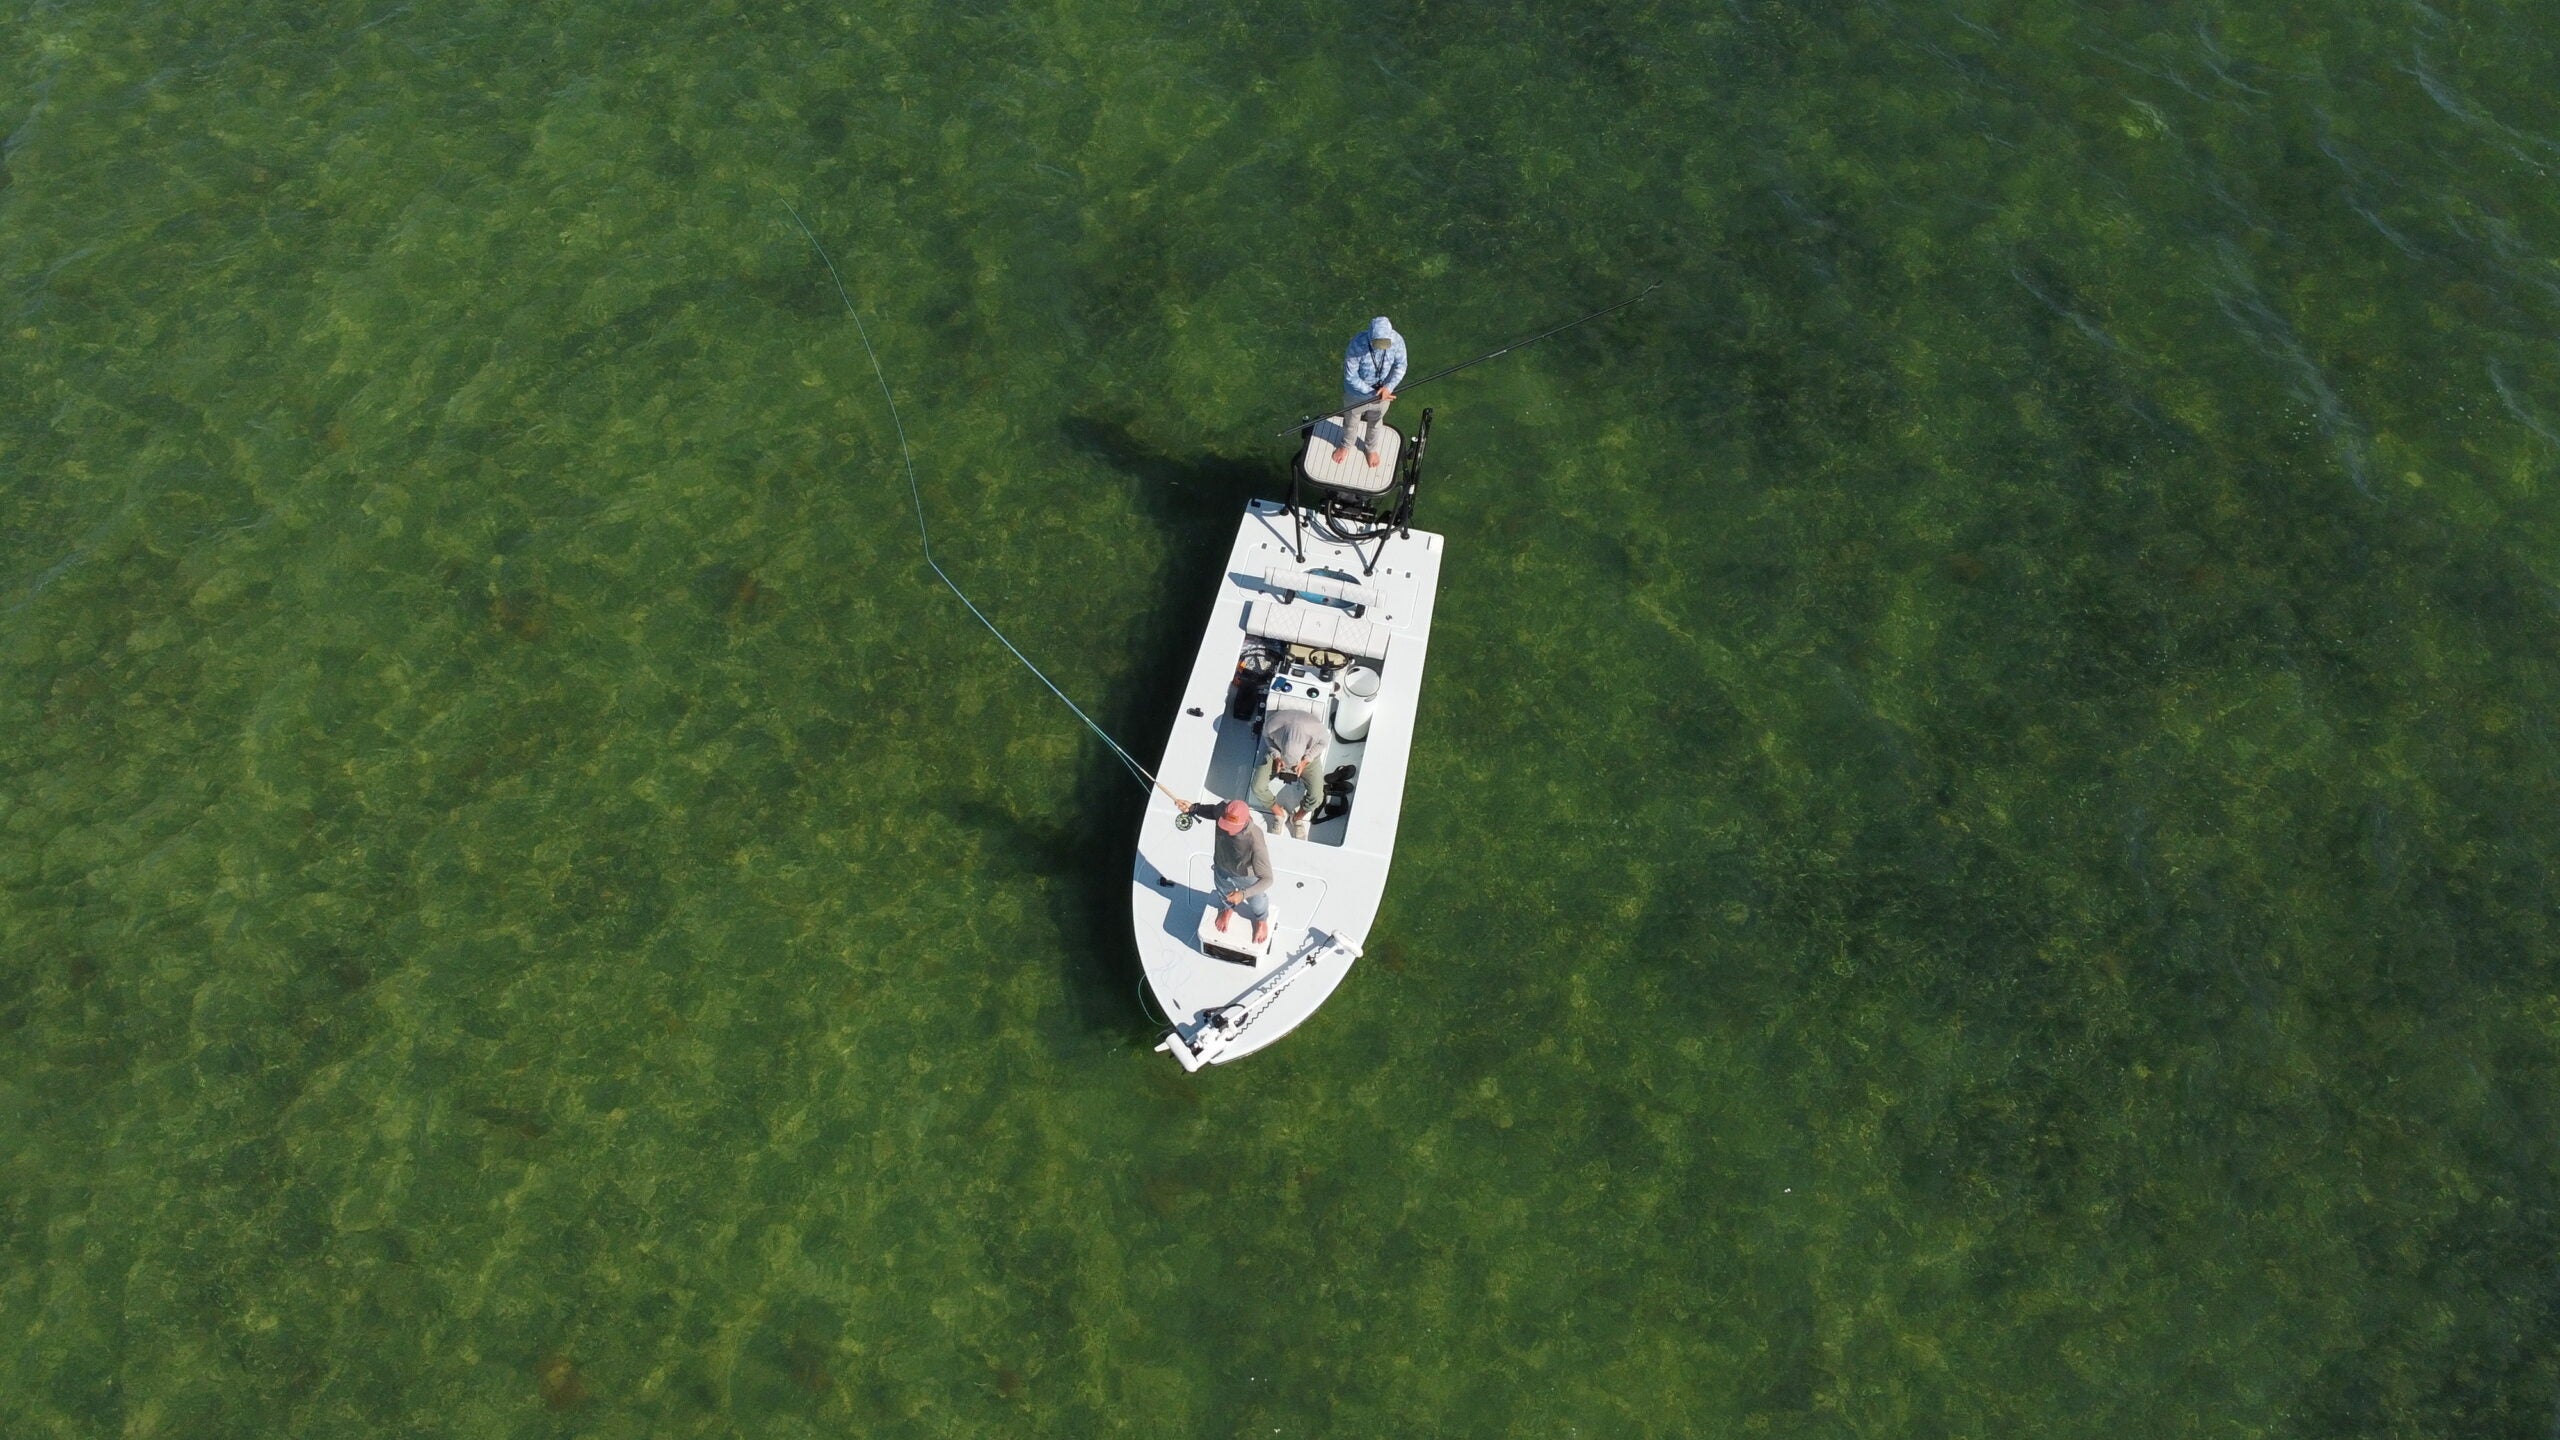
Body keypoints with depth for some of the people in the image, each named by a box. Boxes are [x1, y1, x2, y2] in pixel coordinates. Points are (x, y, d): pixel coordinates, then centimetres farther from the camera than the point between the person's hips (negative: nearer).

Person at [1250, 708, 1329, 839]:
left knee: (1316, 797, -17)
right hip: (1277, 752, 1)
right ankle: (1280, 814, 14)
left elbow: (1322, 743, -13)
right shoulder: (1272, 724, -37)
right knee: (1257, 788, -16)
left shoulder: (1316, 729, -39)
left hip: (1307, 756, 0)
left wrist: (1305, 761, -23)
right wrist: (1276, 757, -21)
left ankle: (1297, 818, 17)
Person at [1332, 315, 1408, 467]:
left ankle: (1371, 448, 60)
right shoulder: (1357, 344, -36)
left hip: (1383, 392, 2)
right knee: (1351, 422, 26)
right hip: (1358, 392, -2)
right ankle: (1346, 445, 58)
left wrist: (1389, 387, -26)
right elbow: (1350, 376, -28)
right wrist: (1372, 393, -28)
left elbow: (1400, 366, -10)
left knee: (1375, 423, 29)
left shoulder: (1397, 341, -26)